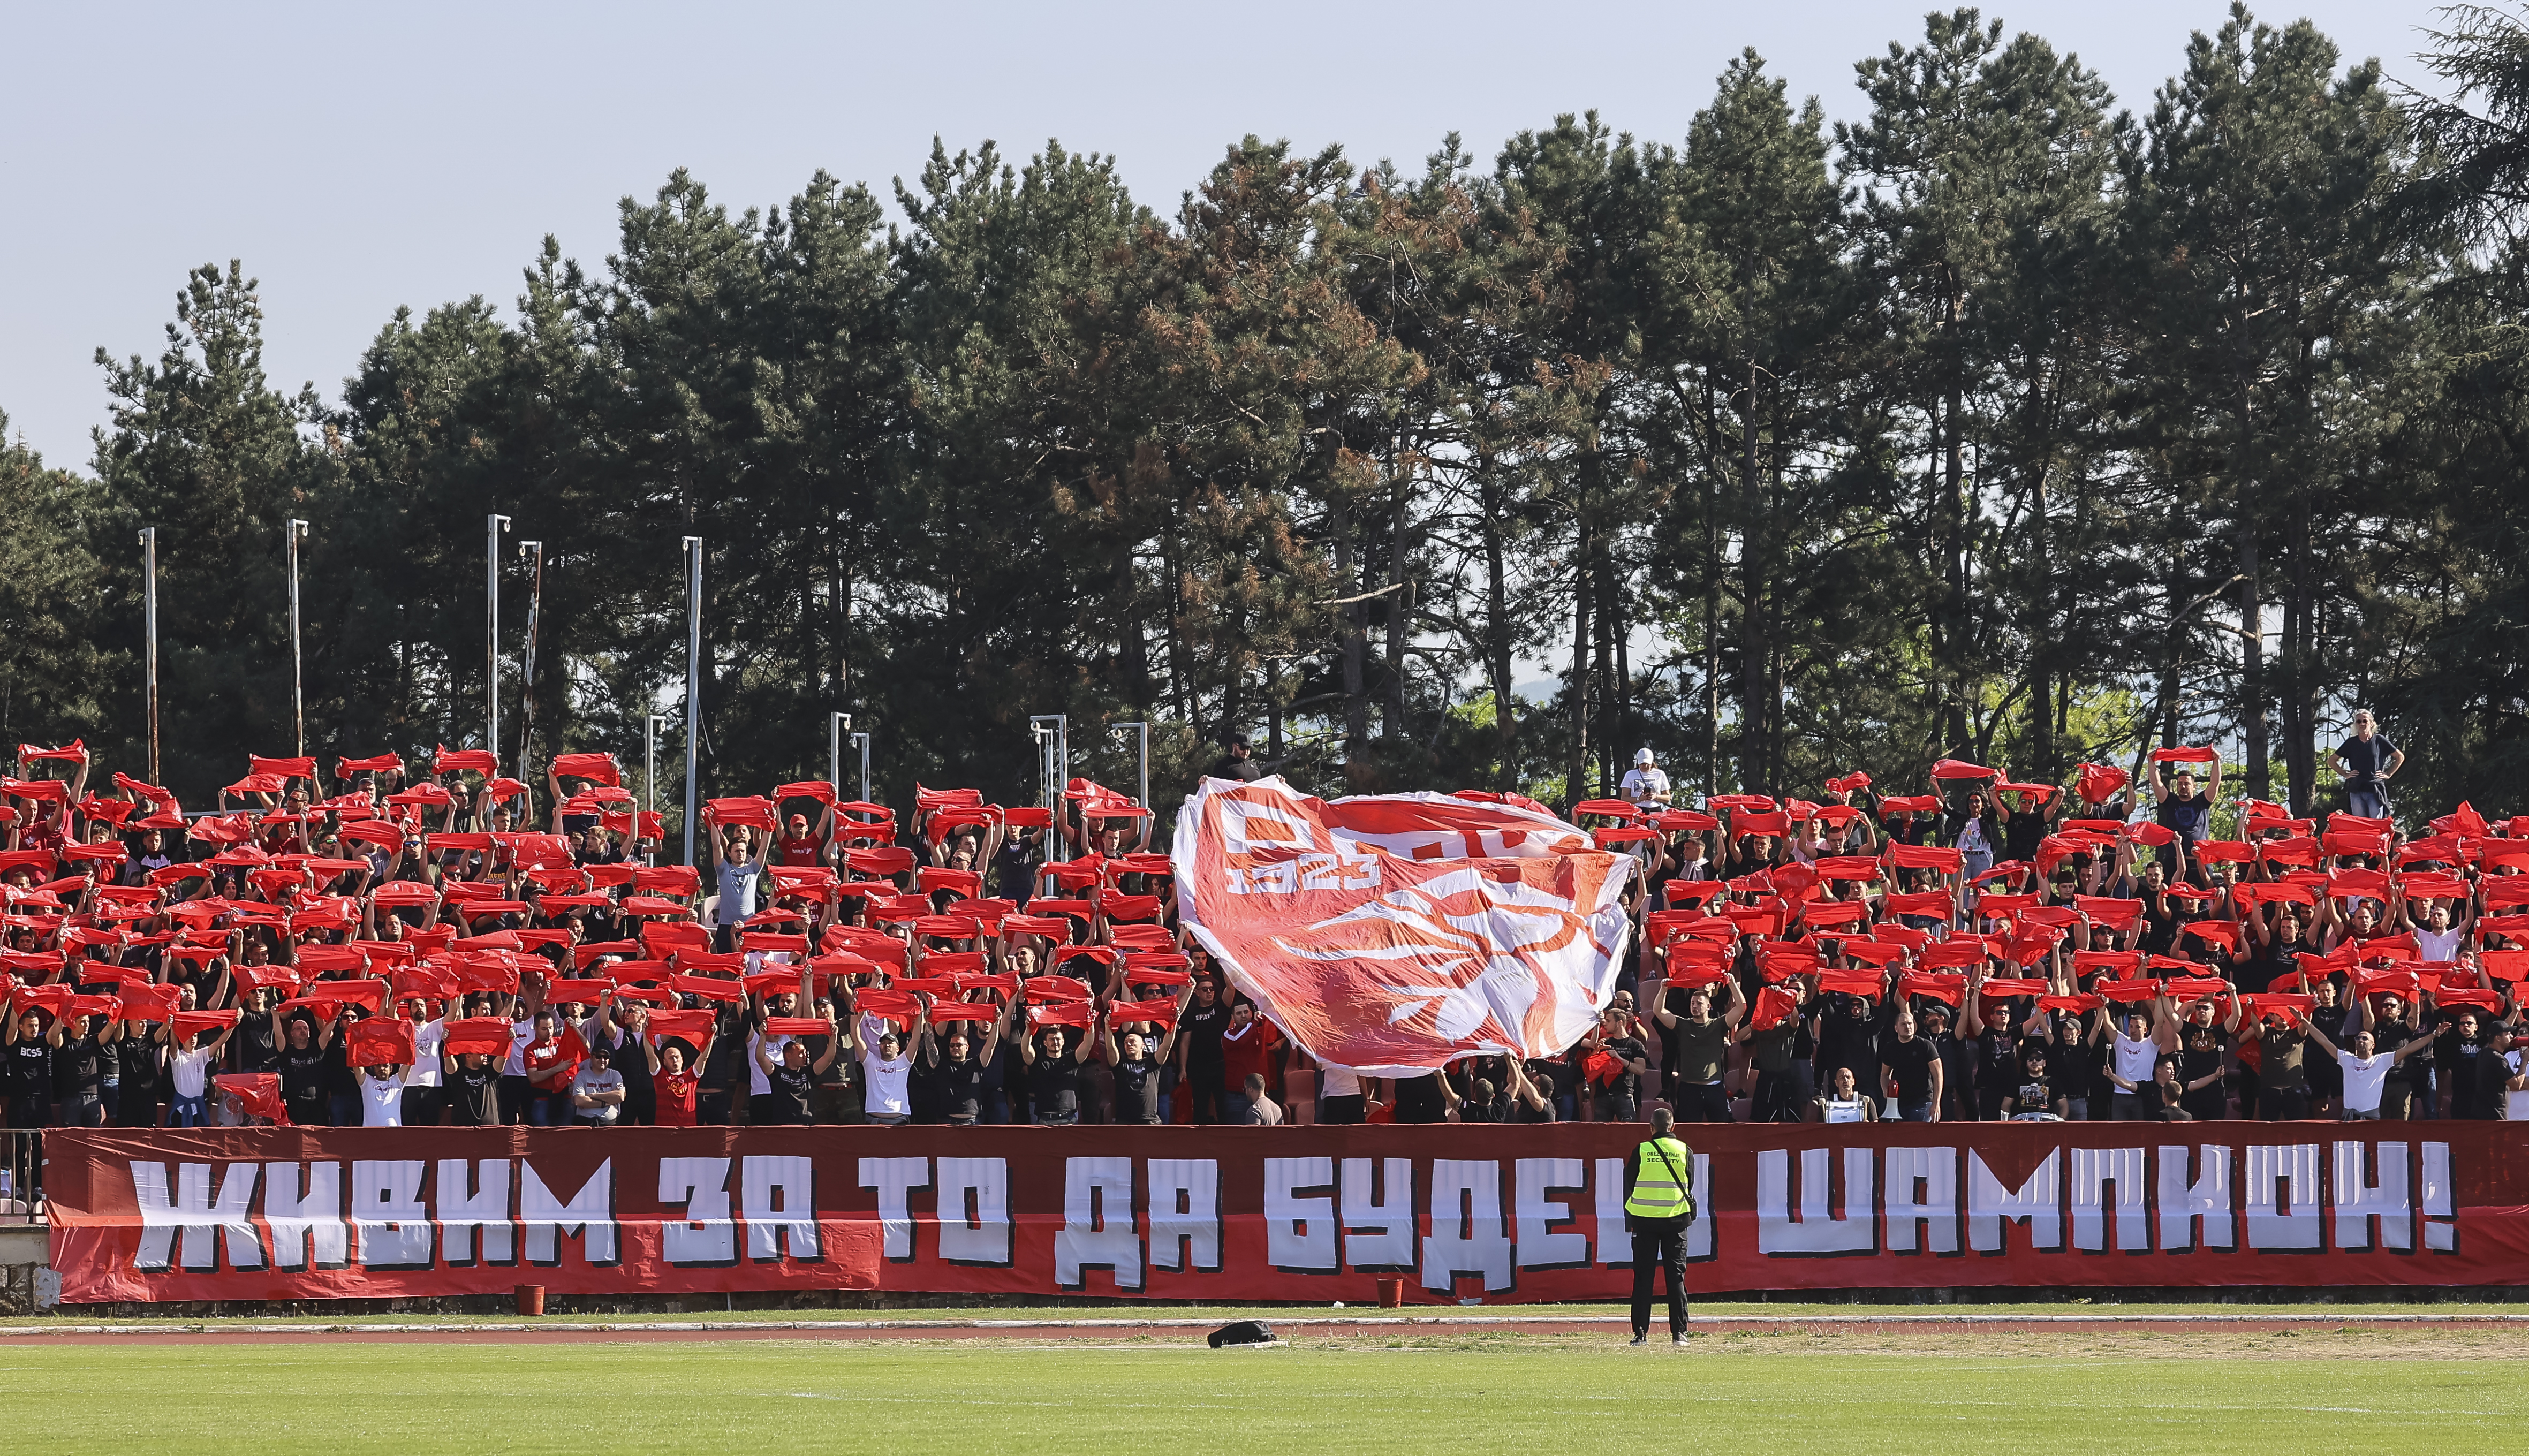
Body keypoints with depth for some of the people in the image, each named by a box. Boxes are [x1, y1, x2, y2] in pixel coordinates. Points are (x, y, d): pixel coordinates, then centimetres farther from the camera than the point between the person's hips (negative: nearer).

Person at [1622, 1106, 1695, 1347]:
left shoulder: (1641, 1151, -2)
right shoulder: (1685, 1151, 0)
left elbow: (1629, 1186, 2)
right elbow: (1690, 1187, 6)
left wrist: (1630, 1223, 12)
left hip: (1644, 1219, -1)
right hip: (1675, 1219, 1)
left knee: (1643, 1276, 4)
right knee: (1676, 1276, 3)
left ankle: (1641, 1332, 0)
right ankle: (1678, 1333, -2)